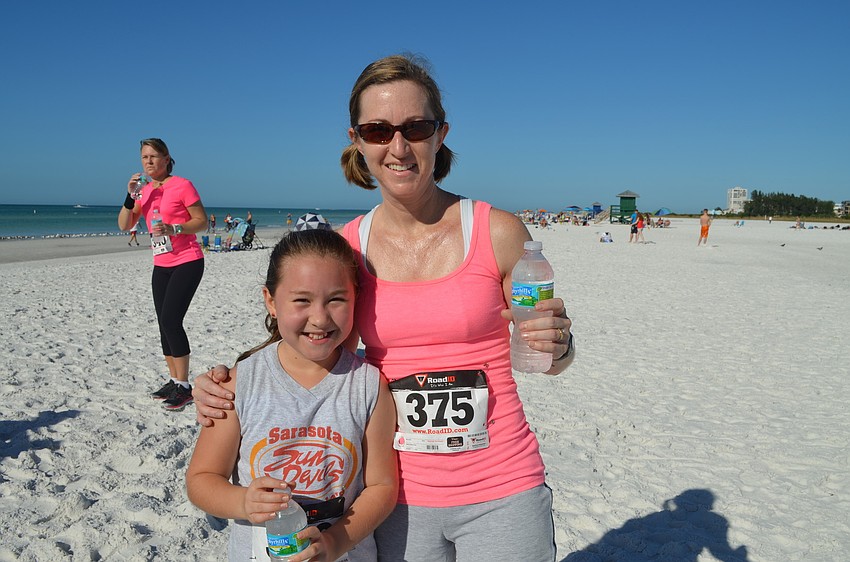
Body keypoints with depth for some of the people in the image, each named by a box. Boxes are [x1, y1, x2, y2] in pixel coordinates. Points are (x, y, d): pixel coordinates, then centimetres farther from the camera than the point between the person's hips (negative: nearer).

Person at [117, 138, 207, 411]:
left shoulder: (182, 185, -8)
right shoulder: (145, 191, 11)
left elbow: (202, 221, -9)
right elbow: (124, 225, 5)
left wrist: (173, 229, -23)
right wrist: (130, 196, -8)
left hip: (187, 262, -7)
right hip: (161, 265, 7)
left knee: (170, 320, -16)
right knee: (164, 323, 8)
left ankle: (184, 387, -8)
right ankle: (174, 381, 19)